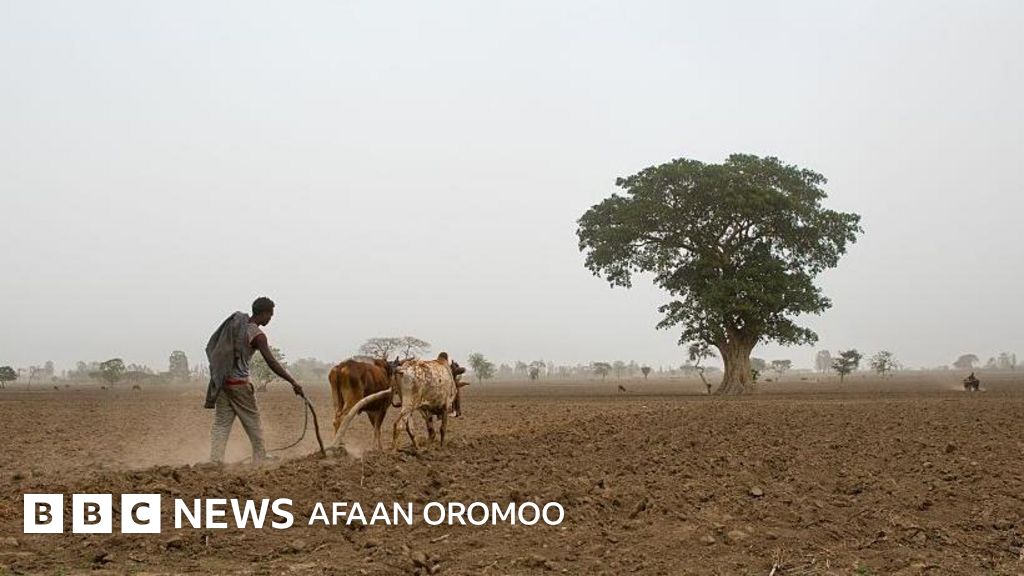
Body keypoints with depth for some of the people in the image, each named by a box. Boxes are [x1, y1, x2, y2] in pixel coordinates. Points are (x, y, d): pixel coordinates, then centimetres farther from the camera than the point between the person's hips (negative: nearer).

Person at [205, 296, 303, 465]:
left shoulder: (236, 321, 7)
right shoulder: (258, 335, -13)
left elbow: (212, 346, 15)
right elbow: (272, 363, -20)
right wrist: (293, 383, -20)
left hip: (221, 380, 6)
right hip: (239, 383, -6)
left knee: (221, 424, 7)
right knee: (253, 423, 8)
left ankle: (215, 461, 0)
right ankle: (260, 460, 15)